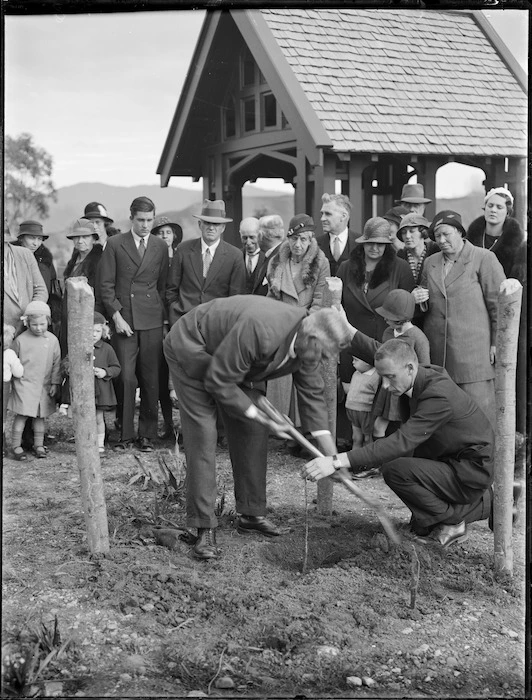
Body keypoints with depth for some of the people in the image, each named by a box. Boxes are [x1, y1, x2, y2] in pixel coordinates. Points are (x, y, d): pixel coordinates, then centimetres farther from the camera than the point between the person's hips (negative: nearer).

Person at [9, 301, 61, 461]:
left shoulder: (52, 340, 0)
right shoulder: (21, 340, -6)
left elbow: (56, 363, 6)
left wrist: (55, 383, 4)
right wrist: (13, 375, 4)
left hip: (44, 386, 3)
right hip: (24, 384, -3)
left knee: (40, 416, 11)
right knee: (22, 415, -5)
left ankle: (38, 445, 21)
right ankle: (16, 446, 4)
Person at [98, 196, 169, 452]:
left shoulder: (161, 247, 11)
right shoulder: (115, 244, 4)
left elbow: (163, 286, 14)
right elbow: (106, 285, 1)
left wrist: (163, 315, 6)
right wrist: (116, 315, -7)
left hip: (152, 322, 2)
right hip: (123, 319, -1)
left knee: (150, 379, 1)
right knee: (125, 377, -6)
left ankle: (147, 434, 11)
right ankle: (125, 434, 6)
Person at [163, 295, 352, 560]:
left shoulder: (308, 344, -15)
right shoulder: (259, 330, -41)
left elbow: (312, 394, -4)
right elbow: (218, 381, -32)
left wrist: (332, 457, -6)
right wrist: (257, 415, -24)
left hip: (242, 366, 8)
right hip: (192, 351, -8)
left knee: (253, 433, 3)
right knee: (202, 436, -13)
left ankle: (251, 514, 15)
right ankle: (205, 529, -8)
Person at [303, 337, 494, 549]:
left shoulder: (438, 395, -28)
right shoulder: (424, 377, -1)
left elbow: (401, 442, -36)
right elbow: (375, 354, 15)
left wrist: (338, 461, -41)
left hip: (471, 469, -9)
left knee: (396, 470, -23)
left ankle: (452, 521, -3)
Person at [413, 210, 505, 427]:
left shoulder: (484, 259, 0)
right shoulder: (430, 263, 16)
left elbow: (498, 304, -2)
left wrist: (497, 343, -8)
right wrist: (417, 299, 2)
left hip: (474, 351, -5)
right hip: (437, 351, 5)